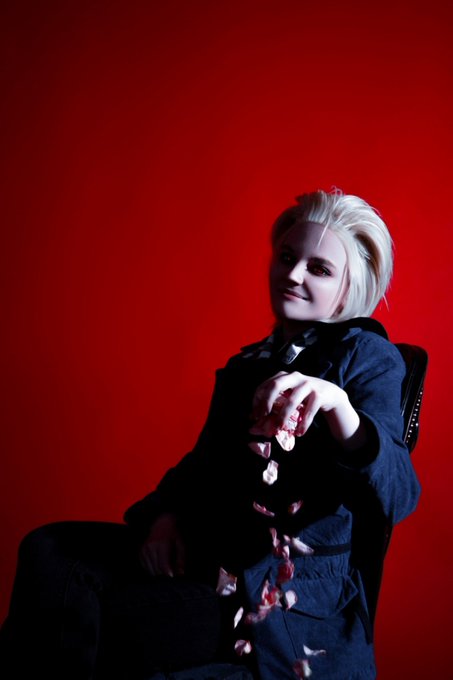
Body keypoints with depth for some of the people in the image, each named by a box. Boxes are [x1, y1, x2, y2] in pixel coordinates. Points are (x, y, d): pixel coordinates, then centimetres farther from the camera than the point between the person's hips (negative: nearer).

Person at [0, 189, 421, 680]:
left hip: (295, 594, -7)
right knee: (49, 548, -10)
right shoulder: (248, 364, 17)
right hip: (214, 552, 7)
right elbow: (204, 460, 21)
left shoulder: (366, 355, -6)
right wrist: (166, 514, 0)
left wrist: (339, 406, -39)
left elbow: (397, 498, -21)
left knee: (84, 623, -24)